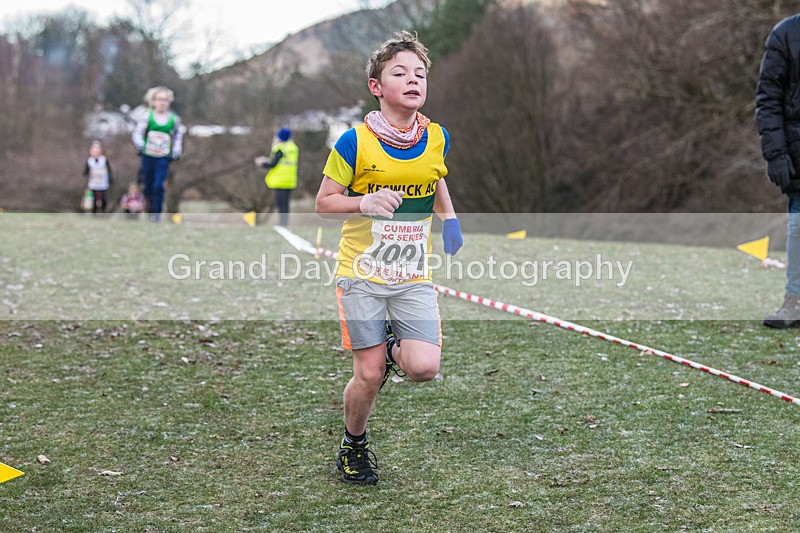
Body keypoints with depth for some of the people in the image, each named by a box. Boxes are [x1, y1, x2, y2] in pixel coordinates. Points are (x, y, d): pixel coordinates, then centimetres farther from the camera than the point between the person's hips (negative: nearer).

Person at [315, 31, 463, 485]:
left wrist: (449, 216, 8)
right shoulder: (355, 142, -12)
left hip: (414, 278, 3)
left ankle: (393, 349, 24)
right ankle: (353, 446, 27)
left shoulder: (437, 138, 1)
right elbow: (324, 203, -5)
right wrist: (365, 203, -22)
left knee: (424, 368, -12)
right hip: (362, 275, -3)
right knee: (369, 377, -1)